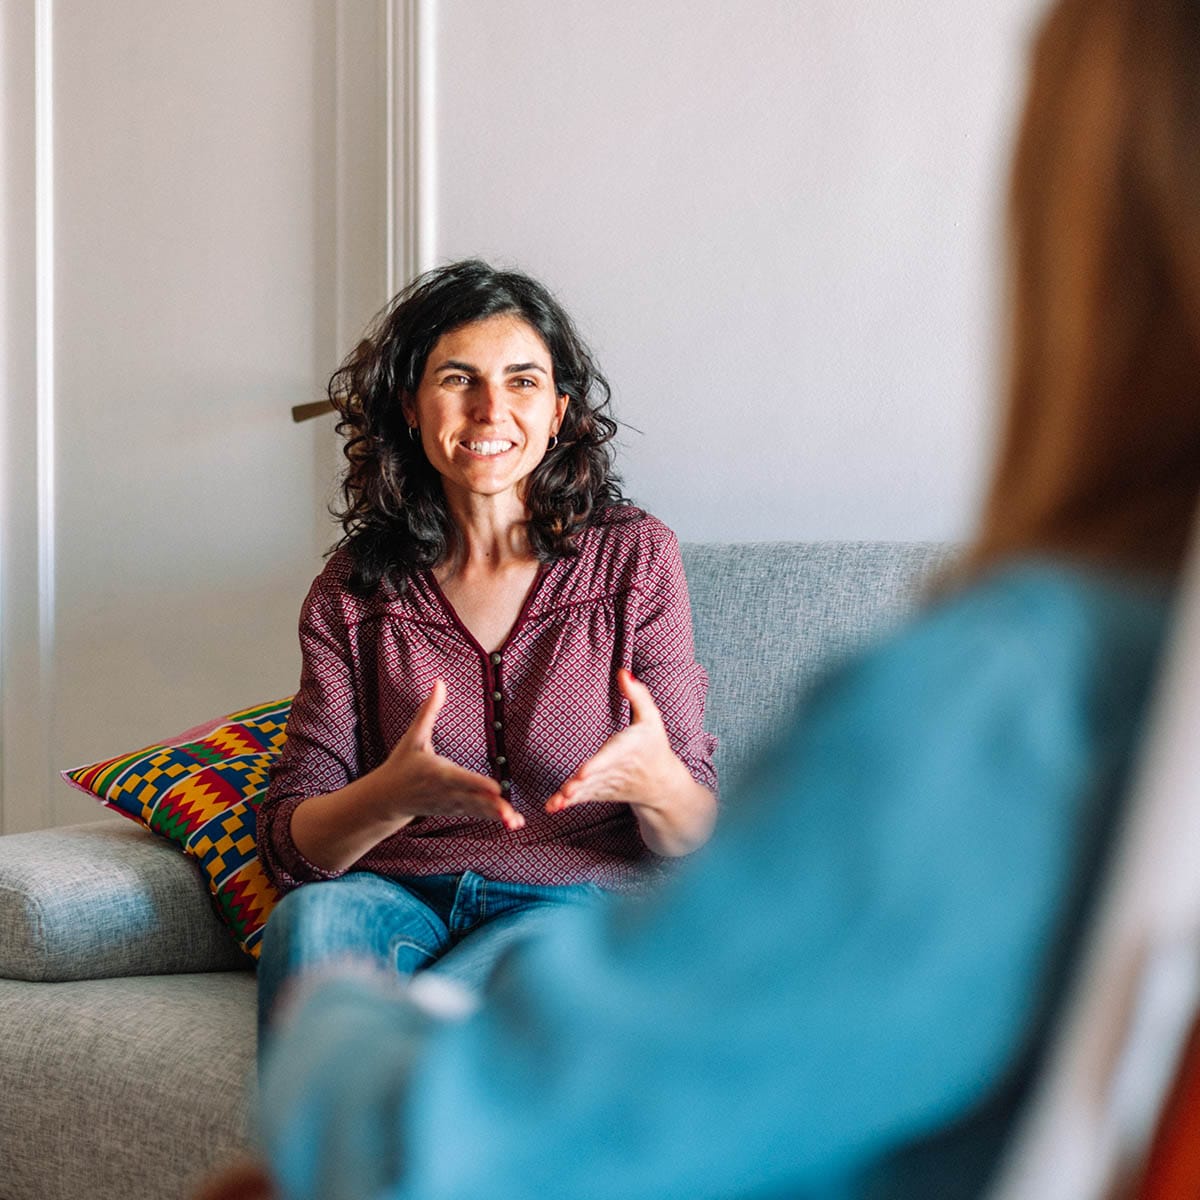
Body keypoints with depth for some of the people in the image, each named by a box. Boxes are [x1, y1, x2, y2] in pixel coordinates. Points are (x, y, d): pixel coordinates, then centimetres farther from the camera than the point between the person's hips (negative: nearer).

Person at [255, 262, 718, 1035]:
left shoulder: (635, 559, 3)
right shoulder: (355, 592, 7)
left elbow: (698, 840, 3)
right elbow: (290, 846, 2)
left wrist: (656, 785, -23)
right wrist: (395, 795, -20)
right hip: (398, 896, 1)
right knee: (309, 921, -33)